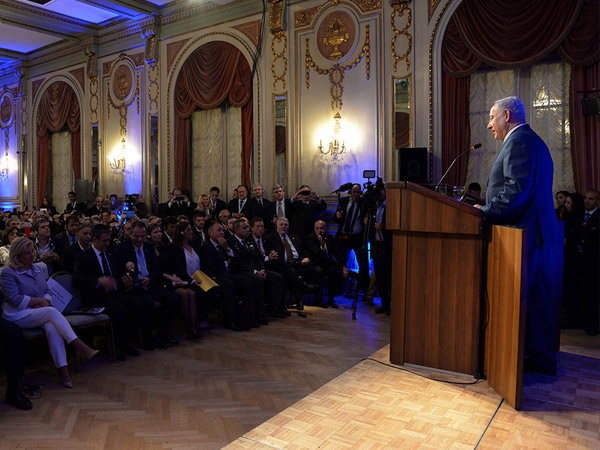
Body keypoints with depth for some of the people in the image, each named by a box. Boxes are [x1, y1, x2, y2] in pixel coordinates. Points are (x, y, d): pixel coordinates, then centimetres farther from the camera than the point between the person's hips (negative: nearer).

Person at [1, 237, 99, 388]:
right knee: (52, 312, -34)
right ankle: (80, 346, -39)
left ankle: (63, 372, -38)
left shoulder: (36, 270, 17)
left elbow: (47, 291, 19)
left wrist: (45, 302, -3)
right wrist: (39, 300, -9)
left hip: (39, 313, 5)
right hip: (18, 316, -5)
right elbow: (15, 299, -13)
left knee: (52, 328, -31)